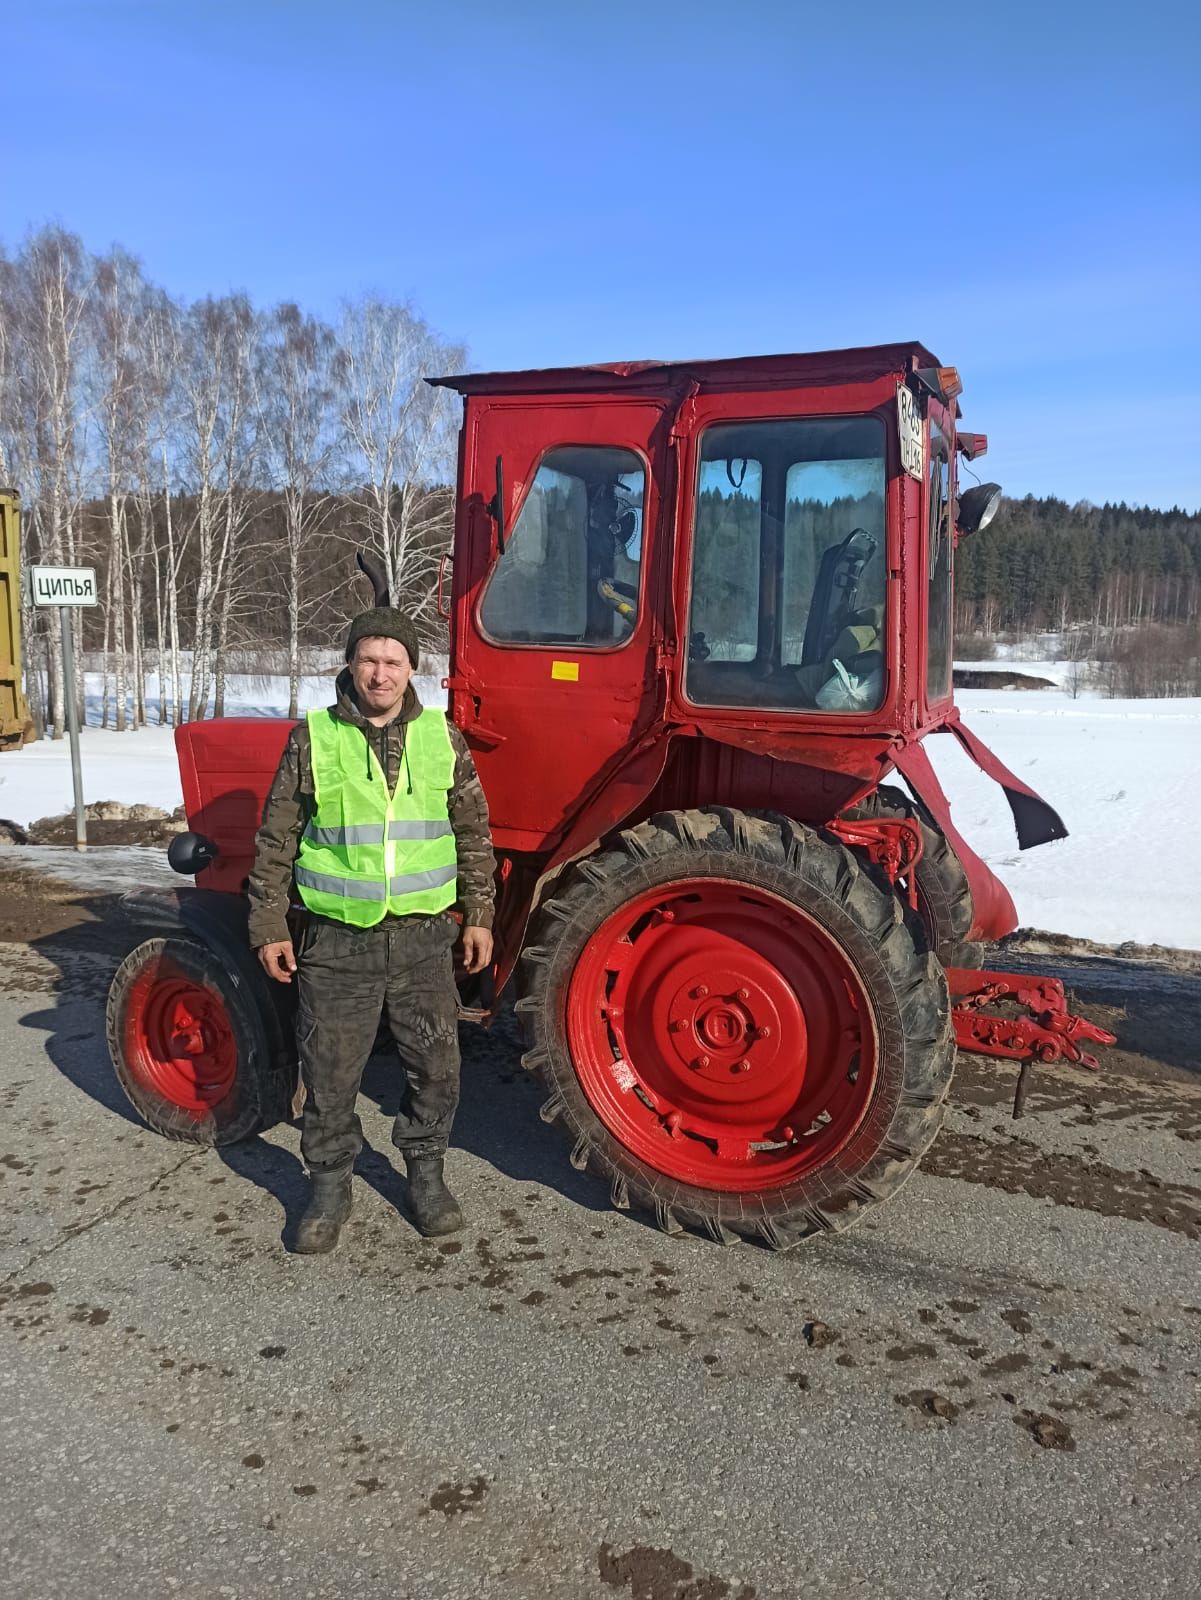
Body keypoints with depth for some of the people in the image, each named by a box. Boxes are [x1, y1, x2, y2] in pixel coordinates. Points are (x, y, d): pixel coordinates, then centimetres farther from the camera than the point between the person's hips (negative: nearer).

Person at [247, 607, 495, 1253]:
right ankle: (330, 1185, 27)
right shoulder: (312, 739, -2)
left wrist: (478, 913, 7)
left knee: (434, 1065, 10)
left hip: (423, 935, 2)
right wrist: (269, 925, 1)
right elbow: (276, 841, 2)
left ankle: (426, 1173, 31)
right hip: (337, 940, -1)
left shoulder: (441, 738, 3)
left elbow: (473, 832, 9)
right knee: (329, 1072, 7)